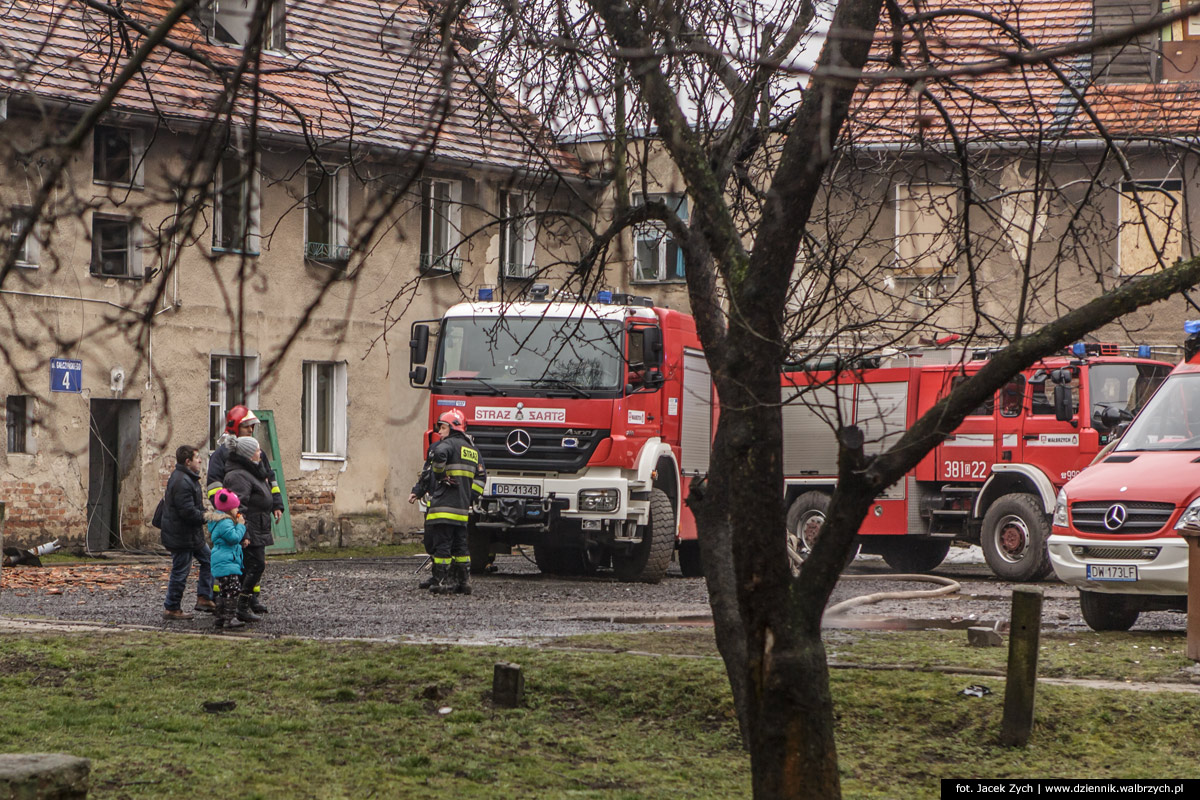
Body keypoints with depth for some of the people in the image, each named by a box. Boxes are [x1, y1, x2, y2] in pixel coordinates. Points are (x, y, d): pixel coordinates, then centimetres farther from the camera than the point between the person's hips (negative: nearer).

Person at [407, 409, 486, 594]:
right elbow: (481, 477, 20)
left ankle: (441, 581, -7)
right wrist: (470, 498, 16)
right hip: (462, 508, 8)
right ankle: (464, 581, 13)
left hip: (444, 504, -8)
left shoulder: (449, 444, -7)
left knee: (441, 544, -5)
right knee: (460, 544, 14)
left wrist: (440, 476, -16)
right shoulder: (473, 450, 19)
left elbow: (439, 454, -31)